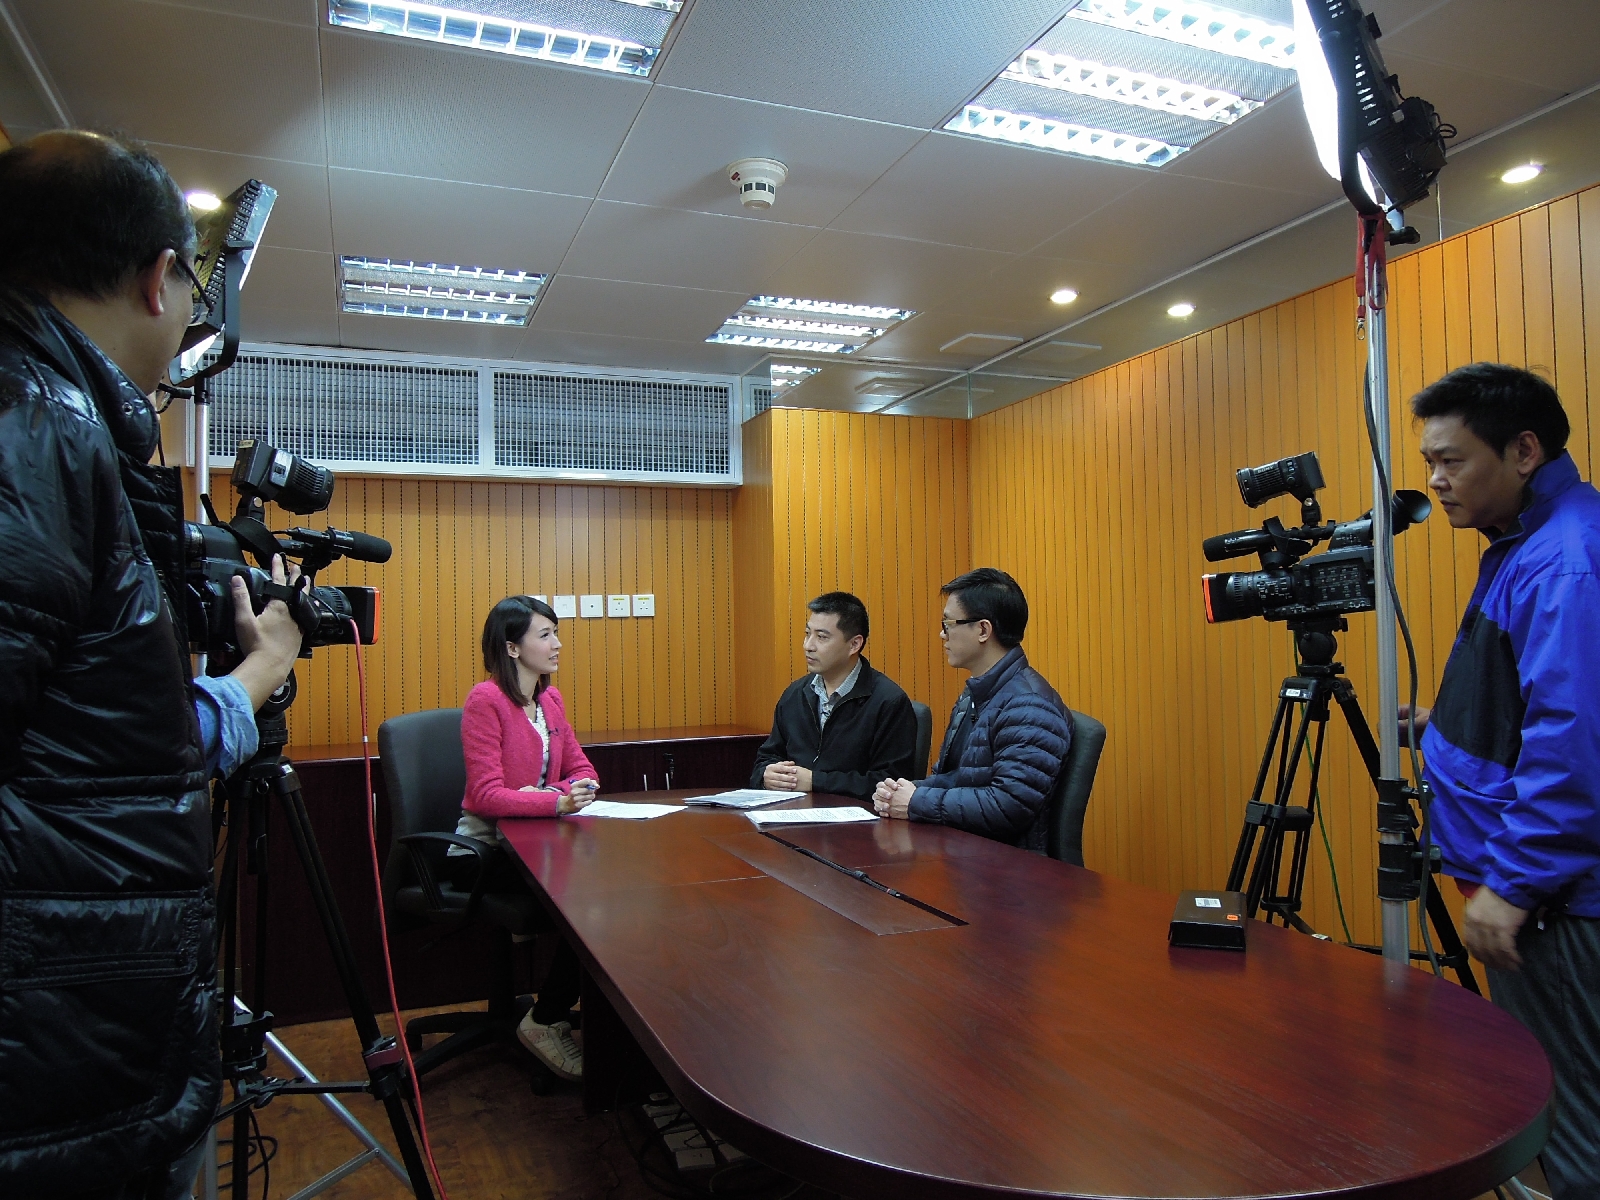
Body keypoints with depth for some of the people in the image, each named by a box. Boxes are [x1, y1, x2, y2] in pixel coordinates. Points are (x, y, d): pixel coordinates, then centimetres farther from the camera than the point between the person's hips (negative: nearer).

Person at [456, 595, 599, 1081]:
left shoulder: (549, 699, 9)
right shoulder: (485, 700, -14)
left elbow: (583, 769, 10)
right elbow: (487, 796, -21)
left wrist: (575, 788, -13)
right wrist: (556, 802, -32)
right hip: (483, 853, -6)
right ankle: (544, 1023, -6)